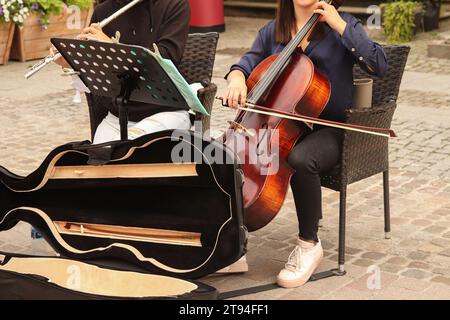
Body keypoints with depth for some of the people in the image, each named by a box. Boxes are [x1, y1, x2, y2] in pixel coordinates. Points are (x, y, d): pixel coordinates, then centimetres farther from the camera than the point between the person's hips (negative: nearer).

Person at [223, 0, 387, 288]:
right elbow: (247, 64, 8)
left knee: (300, 159, -37)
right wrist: (237, 78, -16)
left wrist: (338, 24, -15)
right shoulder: (273, 31, 11)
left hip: (329, 129, -4)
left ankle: (309, 244, -16)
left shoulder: (343, 26, 0)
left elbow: (379, 65, -13)